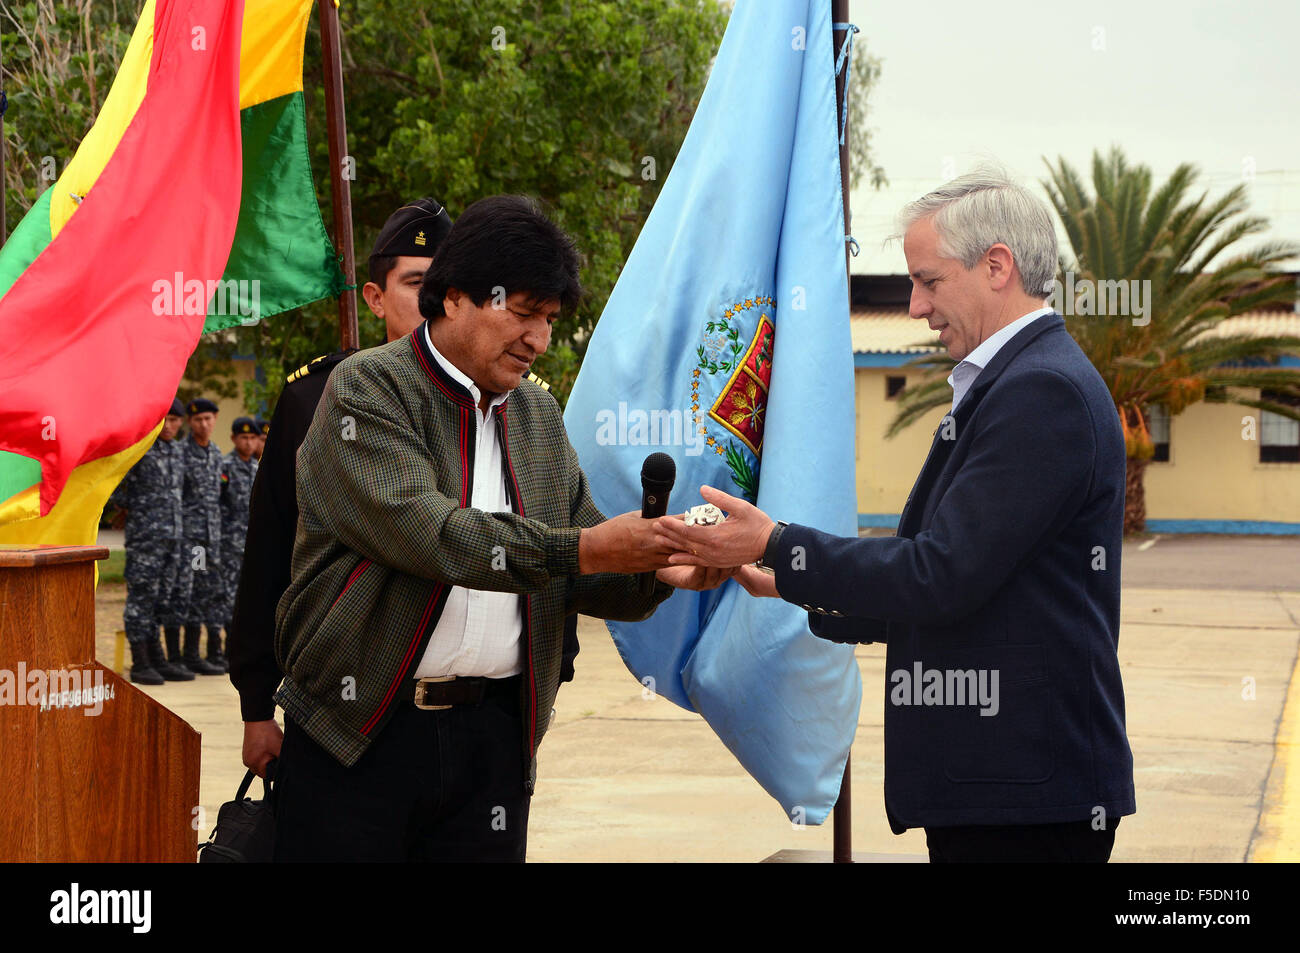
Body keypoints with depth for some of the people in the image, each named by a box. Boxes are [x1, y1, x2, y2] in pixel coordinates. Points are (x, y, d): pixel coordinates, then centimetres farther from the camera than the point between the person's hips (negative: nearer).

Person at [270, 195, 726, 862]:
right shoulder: (368, 389, -5)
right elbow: (421, 529, -21)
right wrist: (581, 551, -24)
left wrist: (658, 572, -6)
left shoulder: (539, 415, 15)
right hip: (358, 731, -5)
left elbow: (579, 578, 15)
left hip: (492, 732, 5)